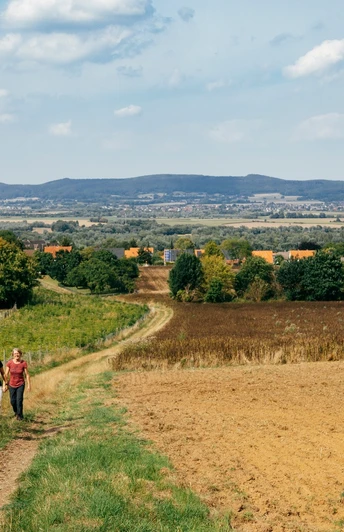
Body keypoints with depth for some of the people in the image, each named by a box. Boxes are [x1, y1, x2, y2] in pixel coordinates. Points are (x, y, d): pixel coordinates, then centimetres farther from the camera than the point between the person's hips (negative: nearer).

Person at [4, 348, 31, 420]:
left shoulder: (23, 363, -13)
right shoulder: (9, 363, -11)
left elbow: (27, 374, -7)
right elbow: (6, 374, -4)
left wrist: (29, 385, -6)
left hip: (20, 384, -2)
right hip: (12, 385, 2)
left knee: (19, 400, -11)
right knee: (12, 401, 10)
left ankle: (19, 415, 5)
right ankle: (16, 411, 40)